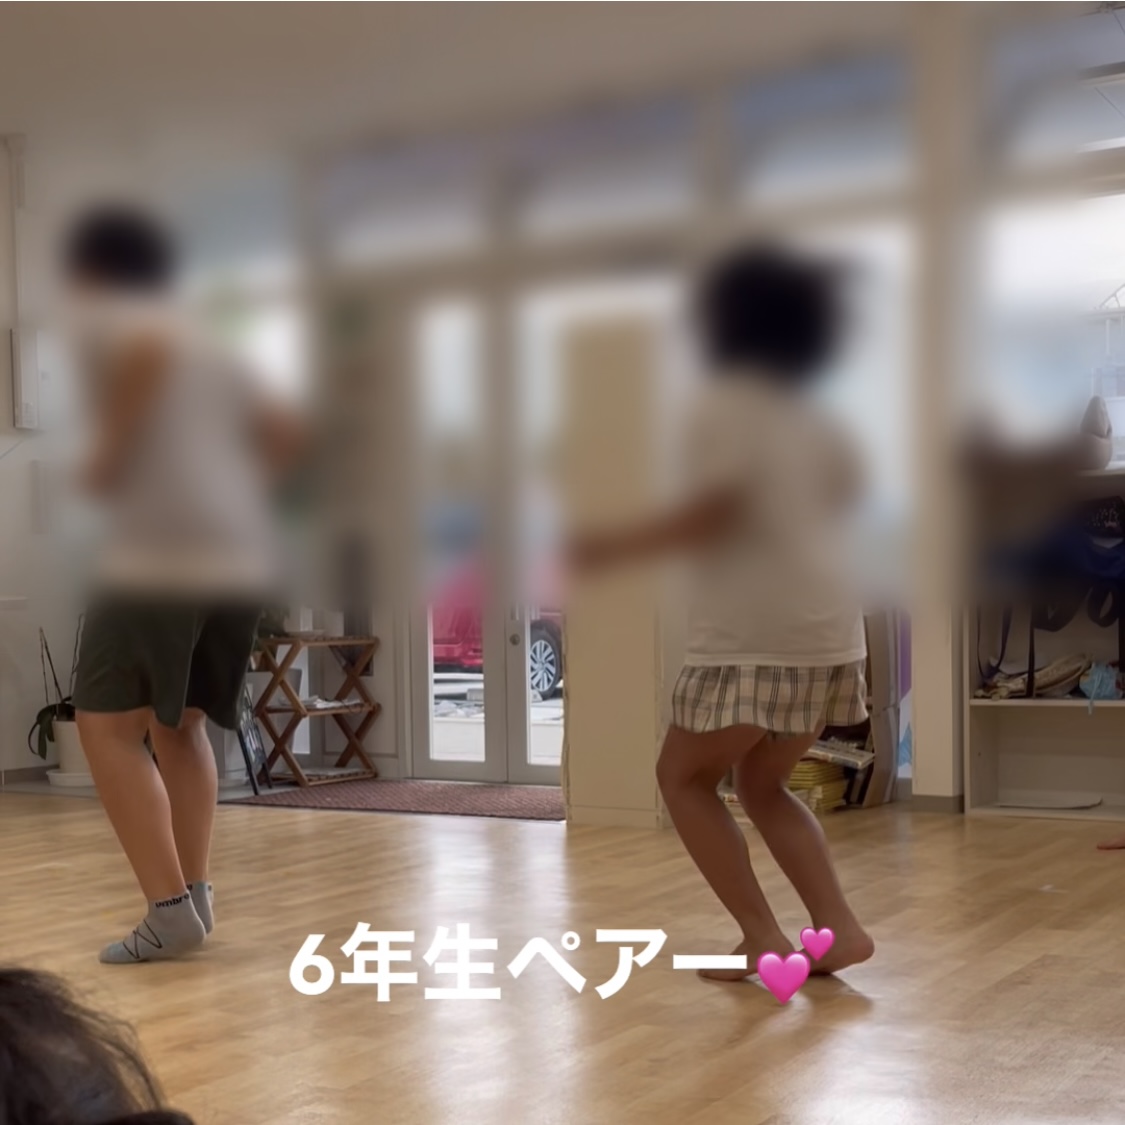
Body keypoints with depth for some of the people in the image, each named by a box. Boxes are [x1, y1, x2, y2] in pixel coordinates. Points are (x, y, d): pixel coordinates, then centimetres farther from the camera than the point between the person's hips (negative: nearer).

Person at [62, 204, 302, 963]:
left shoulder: (102, 321, 3)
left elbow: (150, 349, -21)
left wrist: (111, 450, -12)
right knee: (178, 723, 20)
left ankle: (171, 912, -7)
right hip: (243, 561, 8)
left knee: (109, 727, 0)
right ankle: (196, 895, 16)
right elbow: (287, 434, 22)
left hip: (162, 556, -8)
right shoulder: (204, 350, 25)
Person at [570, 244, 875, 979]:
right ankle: (840, 927, 8)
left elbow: (715, 511, -16)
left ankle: (764, 939, 1)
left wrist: (617, 549, -9)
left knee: (685, 775, 8)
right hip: (827, 631, 8)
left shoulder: (726, 402, -6)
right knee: (762, 784, 21)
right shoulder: (806, 414, 18)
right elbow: (848, 486, 27)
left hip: (756, 638, -8)